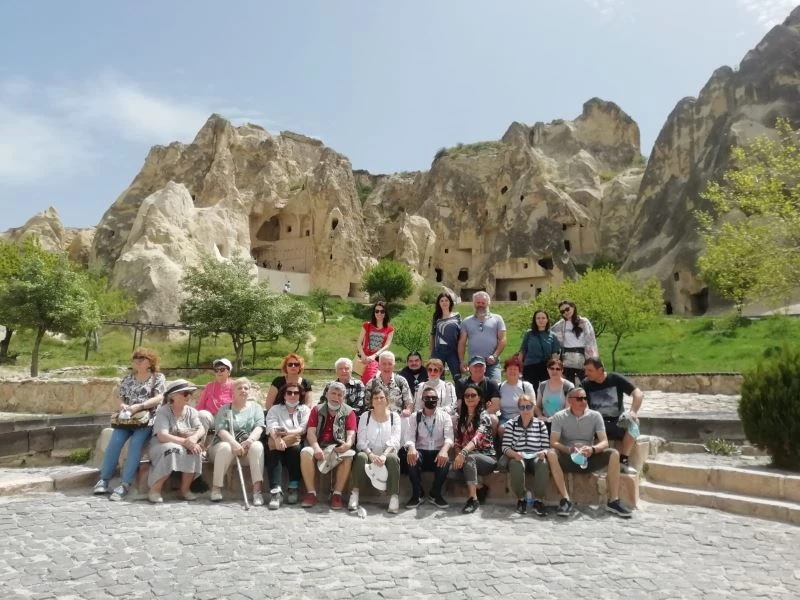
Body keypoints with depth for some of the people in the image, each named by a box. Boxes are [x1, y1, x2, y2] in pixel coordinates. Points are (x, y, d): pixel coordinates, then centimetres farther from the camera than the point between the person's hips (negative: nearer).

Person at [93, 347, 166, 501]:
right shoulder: (127, 378, 17)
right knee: (115, 441, -22)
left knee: (135, 442, -27)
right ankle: (104, 479, -14)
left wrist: (139, 406, -19)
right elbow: (121, 399, 17)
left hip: (147, 419, -4)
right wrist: (122, 406, -7)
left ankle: (125, 484, -27)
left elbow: (158, 398, -7)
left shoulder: (158, 378, 5)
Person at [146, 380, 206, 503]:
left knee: (194, 449, -29)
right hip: (162, 445, -4)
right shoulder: (163, 411, -14)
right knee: (171, 450, -36)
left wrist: (194, 438, -37)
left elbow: (201, 429, -13)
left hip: (184, 446, 4)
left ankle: (185, 489, -15)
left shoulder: (191, 411, 0)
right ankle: (154, 489, -22)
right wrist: (184, 441, -38)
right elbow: (162, 436, -27)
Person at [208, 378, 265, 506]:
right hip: (227, 443, -1)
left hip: (248, 446, 1)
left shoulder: (256, 407, 11)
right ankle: (216, 488, -20)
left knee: (257, 446, -32)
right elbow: (220, 430, -9)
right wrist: (234, 443, -27)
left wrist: (249, 440, -26)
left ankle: (257, 490, -35)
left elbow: (259, 427, -5)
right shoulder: (225, 409, 7)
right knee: (225, 448, -35)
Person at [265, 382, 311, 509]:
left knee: (295, 448, -33)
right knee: (273, 451, -32)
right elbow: (272, 427, -3)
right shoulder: (275, 409, 17)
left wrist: (287, 433, -17)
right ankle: (276, 491, -41)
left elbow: (303, 429, 0)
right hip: (278, 443, 0)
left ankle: (294, 487, -23)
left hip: (296, 444, 0)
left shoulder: (305, 409, 17)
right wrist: (277, 438, -25)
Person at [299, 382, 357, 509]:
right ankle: (311, 493, -20)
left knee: (348, 455, -33)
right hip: (319, 446, 1)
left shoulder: (349, 412, 9)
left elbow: (351, 433, -2)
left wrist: (348, 444, -27)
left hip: (338, 447, -1)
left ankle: (337, 494, -21)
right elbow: (311, 432, 0)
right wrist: (316, 448, -20)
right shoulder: (317, 409, 12)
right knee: (305, 452, -30)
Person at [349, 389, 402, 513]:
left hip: (387, 453, 0)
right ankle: (354, 495, -29)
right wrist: (371, 455, -21)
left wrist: (384, 455, -24)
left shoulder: (394, 417, 6)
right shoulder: (365, 416, 8)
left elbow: (395, 441, -6)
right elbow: (361, 440, -2)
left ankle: (394, 497, -31)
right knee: (360, 456, -32)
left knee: (393, 458, -33)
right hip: (369, 452, 0)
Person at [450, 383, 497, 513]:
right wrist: (459, 455, -14)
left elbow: (477, 437, -26)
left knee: (469, 458, -37)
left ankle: (473, 498, -25)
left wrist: (463, 454, -41)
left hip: (486, 458, -5)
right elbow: (456, 441, 8)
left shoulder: (484, 416, -8)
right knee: (450, 470, -25)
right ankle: (480, 488, -3)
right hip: (469, 457, 5)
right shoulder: (460, 418, 11)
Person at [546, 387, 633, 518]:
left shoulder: (595, 416, 3)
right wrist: (569, 449, -31)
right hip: (568, 459, -2)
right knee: (551, 454, -32)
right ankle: (565, 499, -29)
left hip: (589, 459, 2)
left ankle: (613, 501, -18)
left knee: (613, 454, -22)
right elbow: (553, 442, -11)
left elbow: (605, 442, -5)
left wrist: (592, 449, -28)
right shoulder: (559, 417, -2)